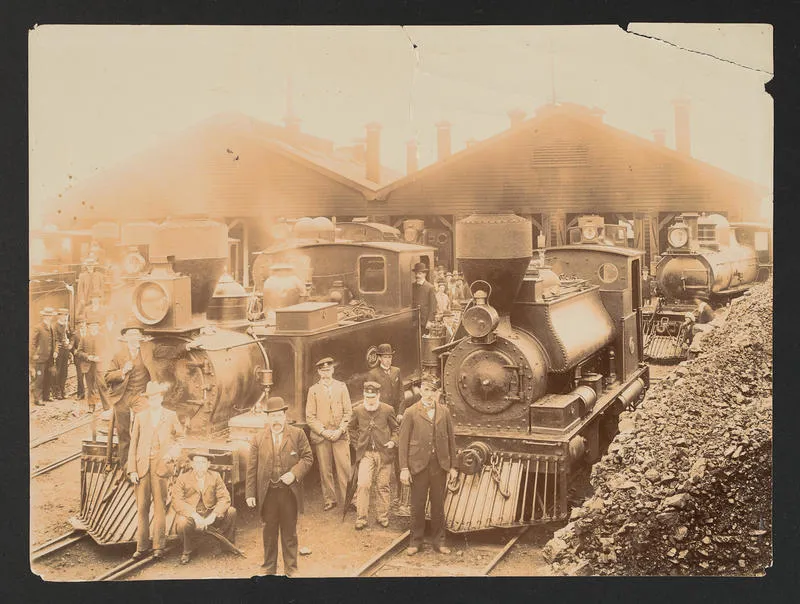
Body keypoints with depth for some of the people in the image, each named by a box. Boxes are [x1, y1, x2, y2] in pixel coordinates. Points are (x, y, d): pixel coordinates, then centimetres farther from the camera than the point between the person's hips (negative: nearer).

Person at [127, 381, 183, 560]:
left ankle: (158, 547, 5)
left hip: (161, 466, -1)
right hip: (142, 466, 1)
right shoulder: (140, 418, 10)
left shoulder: (171, 416, 9)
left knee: (159, 507, -1)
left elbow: (180, 437, 19)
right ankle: (142, 547, 8)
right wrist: (132, 470, 0)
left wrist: (173, 453, 0)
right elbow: (133, 445, 8)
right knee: (141, 507, 1)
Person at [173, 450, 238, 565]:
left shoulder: (215, 476, 5)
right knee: (183, 522, -36)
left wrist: (213, 515, -23)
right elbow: (177, 501, -15)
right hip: (190, 515, -2)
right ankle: (187, 551, -3)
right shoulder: (182, 479, -3)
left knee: (231, 511, -21)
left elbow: (224, 498, -5)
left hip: (210, 515, 2)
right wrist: (195, 516, -28)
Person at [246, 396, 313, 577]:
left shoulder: (297, 434, 2)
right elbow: (251, 468, 3)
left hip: (289, 492, -1)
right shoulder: (258, 439, 4)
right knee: (269, 532, 11)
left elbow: (307, 457, 2)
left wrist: (294, 473, -14)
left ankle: (291, 569, 21)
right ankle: (269, 569, 25)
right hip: (267, 493, 1)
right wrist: (250, 493, -1)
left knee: (289, 532, 9)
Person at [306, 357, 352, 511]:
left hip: (340, 435, 0)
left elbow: (348, 411, 4)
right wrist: (323, 431, -10)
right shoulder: (313, 390, 5)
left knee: (344, 468, -4)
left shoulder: (341, 387, 8)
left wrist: (340, 430, -8)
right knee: (325, 470, 2)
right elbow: (310, 417, 2)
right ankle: (330, 500, 14)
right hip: (321, 436, 0)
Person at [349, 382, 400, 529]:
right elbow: (352, 428, 20)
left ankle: (383, 517, 19)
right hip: (366, 454, 0)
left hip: (384, 453, 0)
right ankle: (361, 518, -2)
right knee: (363, 484, -10)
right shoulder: (358, 411, 3)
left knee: (383, 486, 6)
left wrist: (393, 441, -5)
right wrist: (357, 443, 10)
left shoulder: (387, 410, -1)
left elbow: (396, 428, 11)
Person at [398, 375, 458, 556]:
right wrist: (404, 468, -7)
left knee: (438, 504, 9)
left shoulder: (444, 412, 6)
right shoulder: (411, 413, -2)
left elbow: (451, 439, 9)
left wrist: (453, 466, 6)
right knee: (417, 505, 6)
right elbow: (403, 442, -3)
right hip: (419, 465, -2)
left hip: (440, 465, 2)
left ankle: (438, 541, 21)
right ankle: (415, 541, 19)